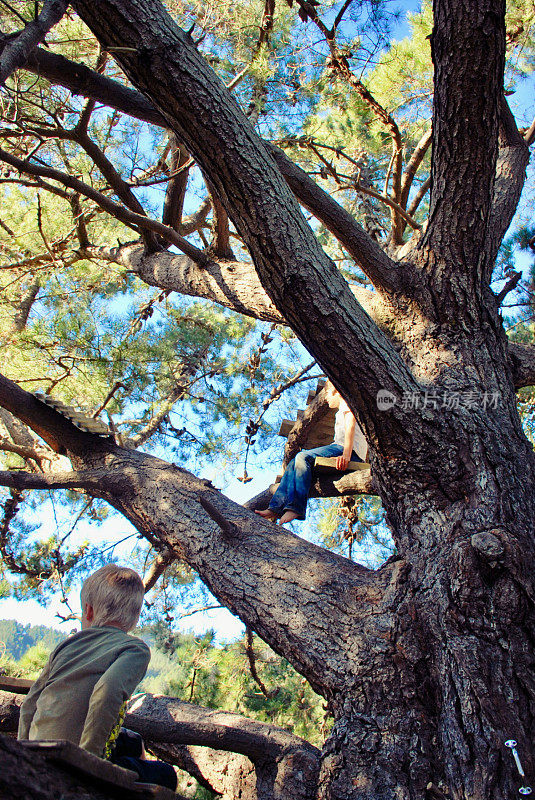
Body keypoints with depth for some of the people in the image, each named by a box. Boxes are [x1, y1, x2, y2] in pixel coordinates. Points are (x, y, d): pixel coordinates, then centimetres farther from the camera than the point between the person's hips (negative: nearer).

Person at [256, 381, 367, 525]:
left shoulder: (346, 401, 6)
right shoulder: (340, 413, 37)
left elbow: (351, 426, -12)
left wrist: (346, 454, -26)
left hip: (352, 450, -9)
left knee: (303, 457, -25)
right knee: (295, 463, -2)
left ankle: (296, 508, -35)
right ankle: (276, 508, -14)